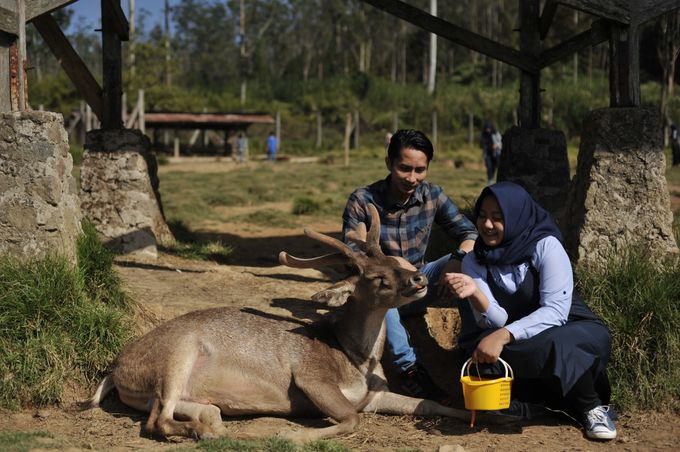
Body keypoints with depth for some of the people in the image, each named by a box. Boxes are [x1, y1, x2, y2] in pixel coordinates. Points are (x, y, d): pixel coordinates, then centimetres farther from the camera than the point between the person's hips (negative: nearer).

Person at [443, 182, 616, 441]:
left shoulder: (546, 246, -14)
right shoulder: (474, 262, -3)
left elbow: (555, 311, -23)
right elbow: (496, 321, -13)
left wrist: (504, 335, -35)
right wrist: (474, 293, -33)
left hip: (575, 332, -4)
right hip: (519, 346, 4)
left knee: (552, 345, -36)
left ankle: (592, 407, -13)